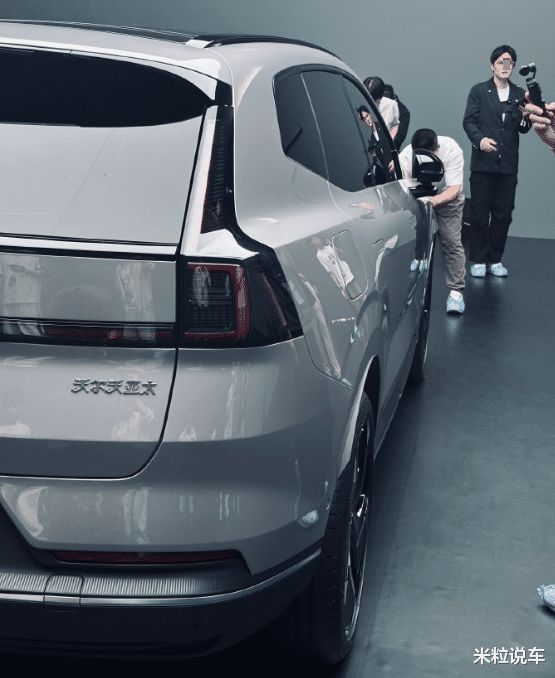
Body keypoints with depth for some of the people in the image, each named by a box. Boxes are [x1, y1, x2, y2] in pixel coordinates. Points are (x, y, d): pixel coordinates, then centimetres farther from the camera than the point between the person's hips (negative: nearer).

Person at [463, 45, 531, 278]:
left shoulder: (519, 94, 12)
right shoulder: (479, 91, 5)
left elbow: (523, 129, 11)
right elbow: (468, 121, -3)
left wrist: (524, 117, -12)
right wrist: (480, 139, -22)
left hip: (508, 164, 3)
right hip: (483, 162, -3)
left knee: (503, 213, 5)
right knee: (479, 213, 0)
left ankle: (495, 259, 14)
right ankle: (478, 260, 8)